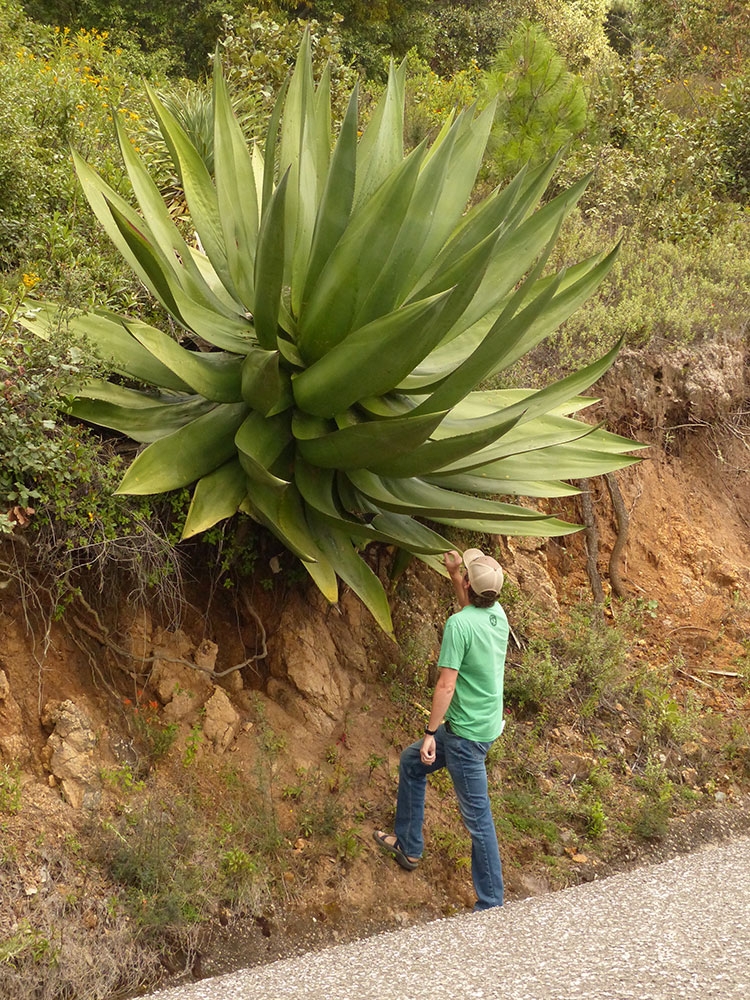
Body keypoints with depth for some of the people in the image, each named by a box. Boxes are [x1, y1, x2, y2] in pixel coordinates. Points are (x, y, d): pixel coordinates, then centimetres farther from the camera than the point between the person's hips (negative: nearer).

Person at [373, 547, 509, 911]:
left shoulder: (459, 625, -22)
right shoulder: (497, 613, 1)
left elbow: (446, 685, -22)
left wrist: (430, 734, -16)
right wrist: (454, 571, 33)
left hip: (466, 734, -9)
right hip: (487, 724, 9)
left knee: (478, 818, -2)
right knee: (411, 761, 25)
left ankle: (492, 904, 6)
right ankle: (408, 845, 36)